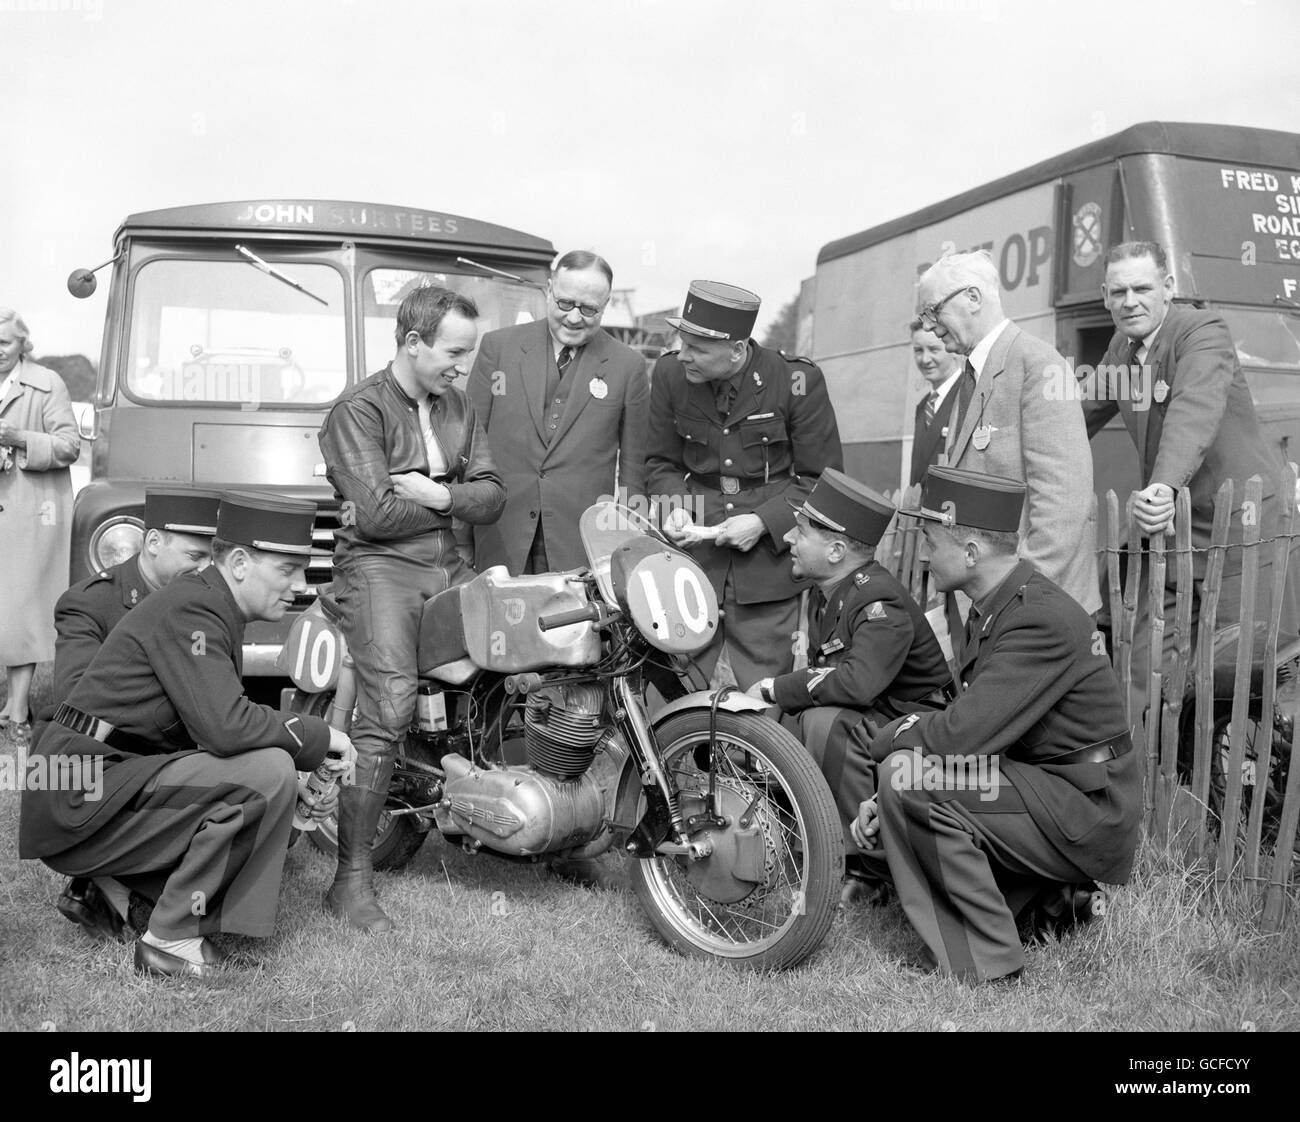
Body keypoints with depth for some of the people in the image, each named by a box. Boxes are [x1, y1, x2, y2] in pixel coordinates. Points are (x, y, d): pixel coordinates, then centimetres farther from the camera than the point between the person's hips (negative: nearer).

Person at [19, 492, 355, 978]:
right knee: (267, 773, -22)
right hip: (79, 800, -10)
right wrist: (318, 736, -14)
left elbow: (220, 725, 18)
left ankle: (113, 886, 11)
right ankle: (172, 939, -12)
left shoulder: (209, 608, 14)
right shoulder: (190, 610, -17)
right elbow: (225, 727, -28)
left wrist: (308, 763, 5)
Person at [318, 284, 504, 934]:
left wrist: (440, 496, -9)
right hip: (378, 566, -7)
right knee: (389, 707, -24)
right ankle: (352, 879, -18)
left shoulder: (457, 407, 18)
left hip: (448, 566, 7)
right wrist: (458, 500, -1)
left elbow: (492, 497, 11)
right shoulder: (360, 408, -4)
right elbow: (375, 513, -15)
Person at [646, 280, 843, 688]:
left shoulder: (798, 381, -10)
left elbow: (823, 481, -2)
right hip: (692, 558, 3)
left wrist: (764, 522, -14)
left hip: (769, 562, -2)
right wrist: (675, 507, -8)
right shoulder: (669, 373, -1)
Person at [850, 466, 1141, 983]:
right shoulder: (993, 608, 8)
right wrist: (884, 803, -3)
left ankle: (985, 959, -12)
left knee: (907, 778, -25)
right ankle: (1051, 892, 13)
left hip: (1089, 819, -10)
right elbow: (968, 727, 9)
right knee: (879, 834, 9)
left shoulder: (1042, 618, -23)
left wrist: (889, 737, -11)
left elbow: (963, 732, -31)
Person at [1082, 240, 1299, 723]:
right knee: (1143, 661, 6)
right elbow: (1086, 414, 24)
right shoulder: (1122, 346, 9)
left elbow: (1195, 410, -34)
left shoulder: (1203, 331, -15)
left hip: (1242, 522, -7)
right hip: (1169, 522, 7)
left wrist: (1165, 485, -50)